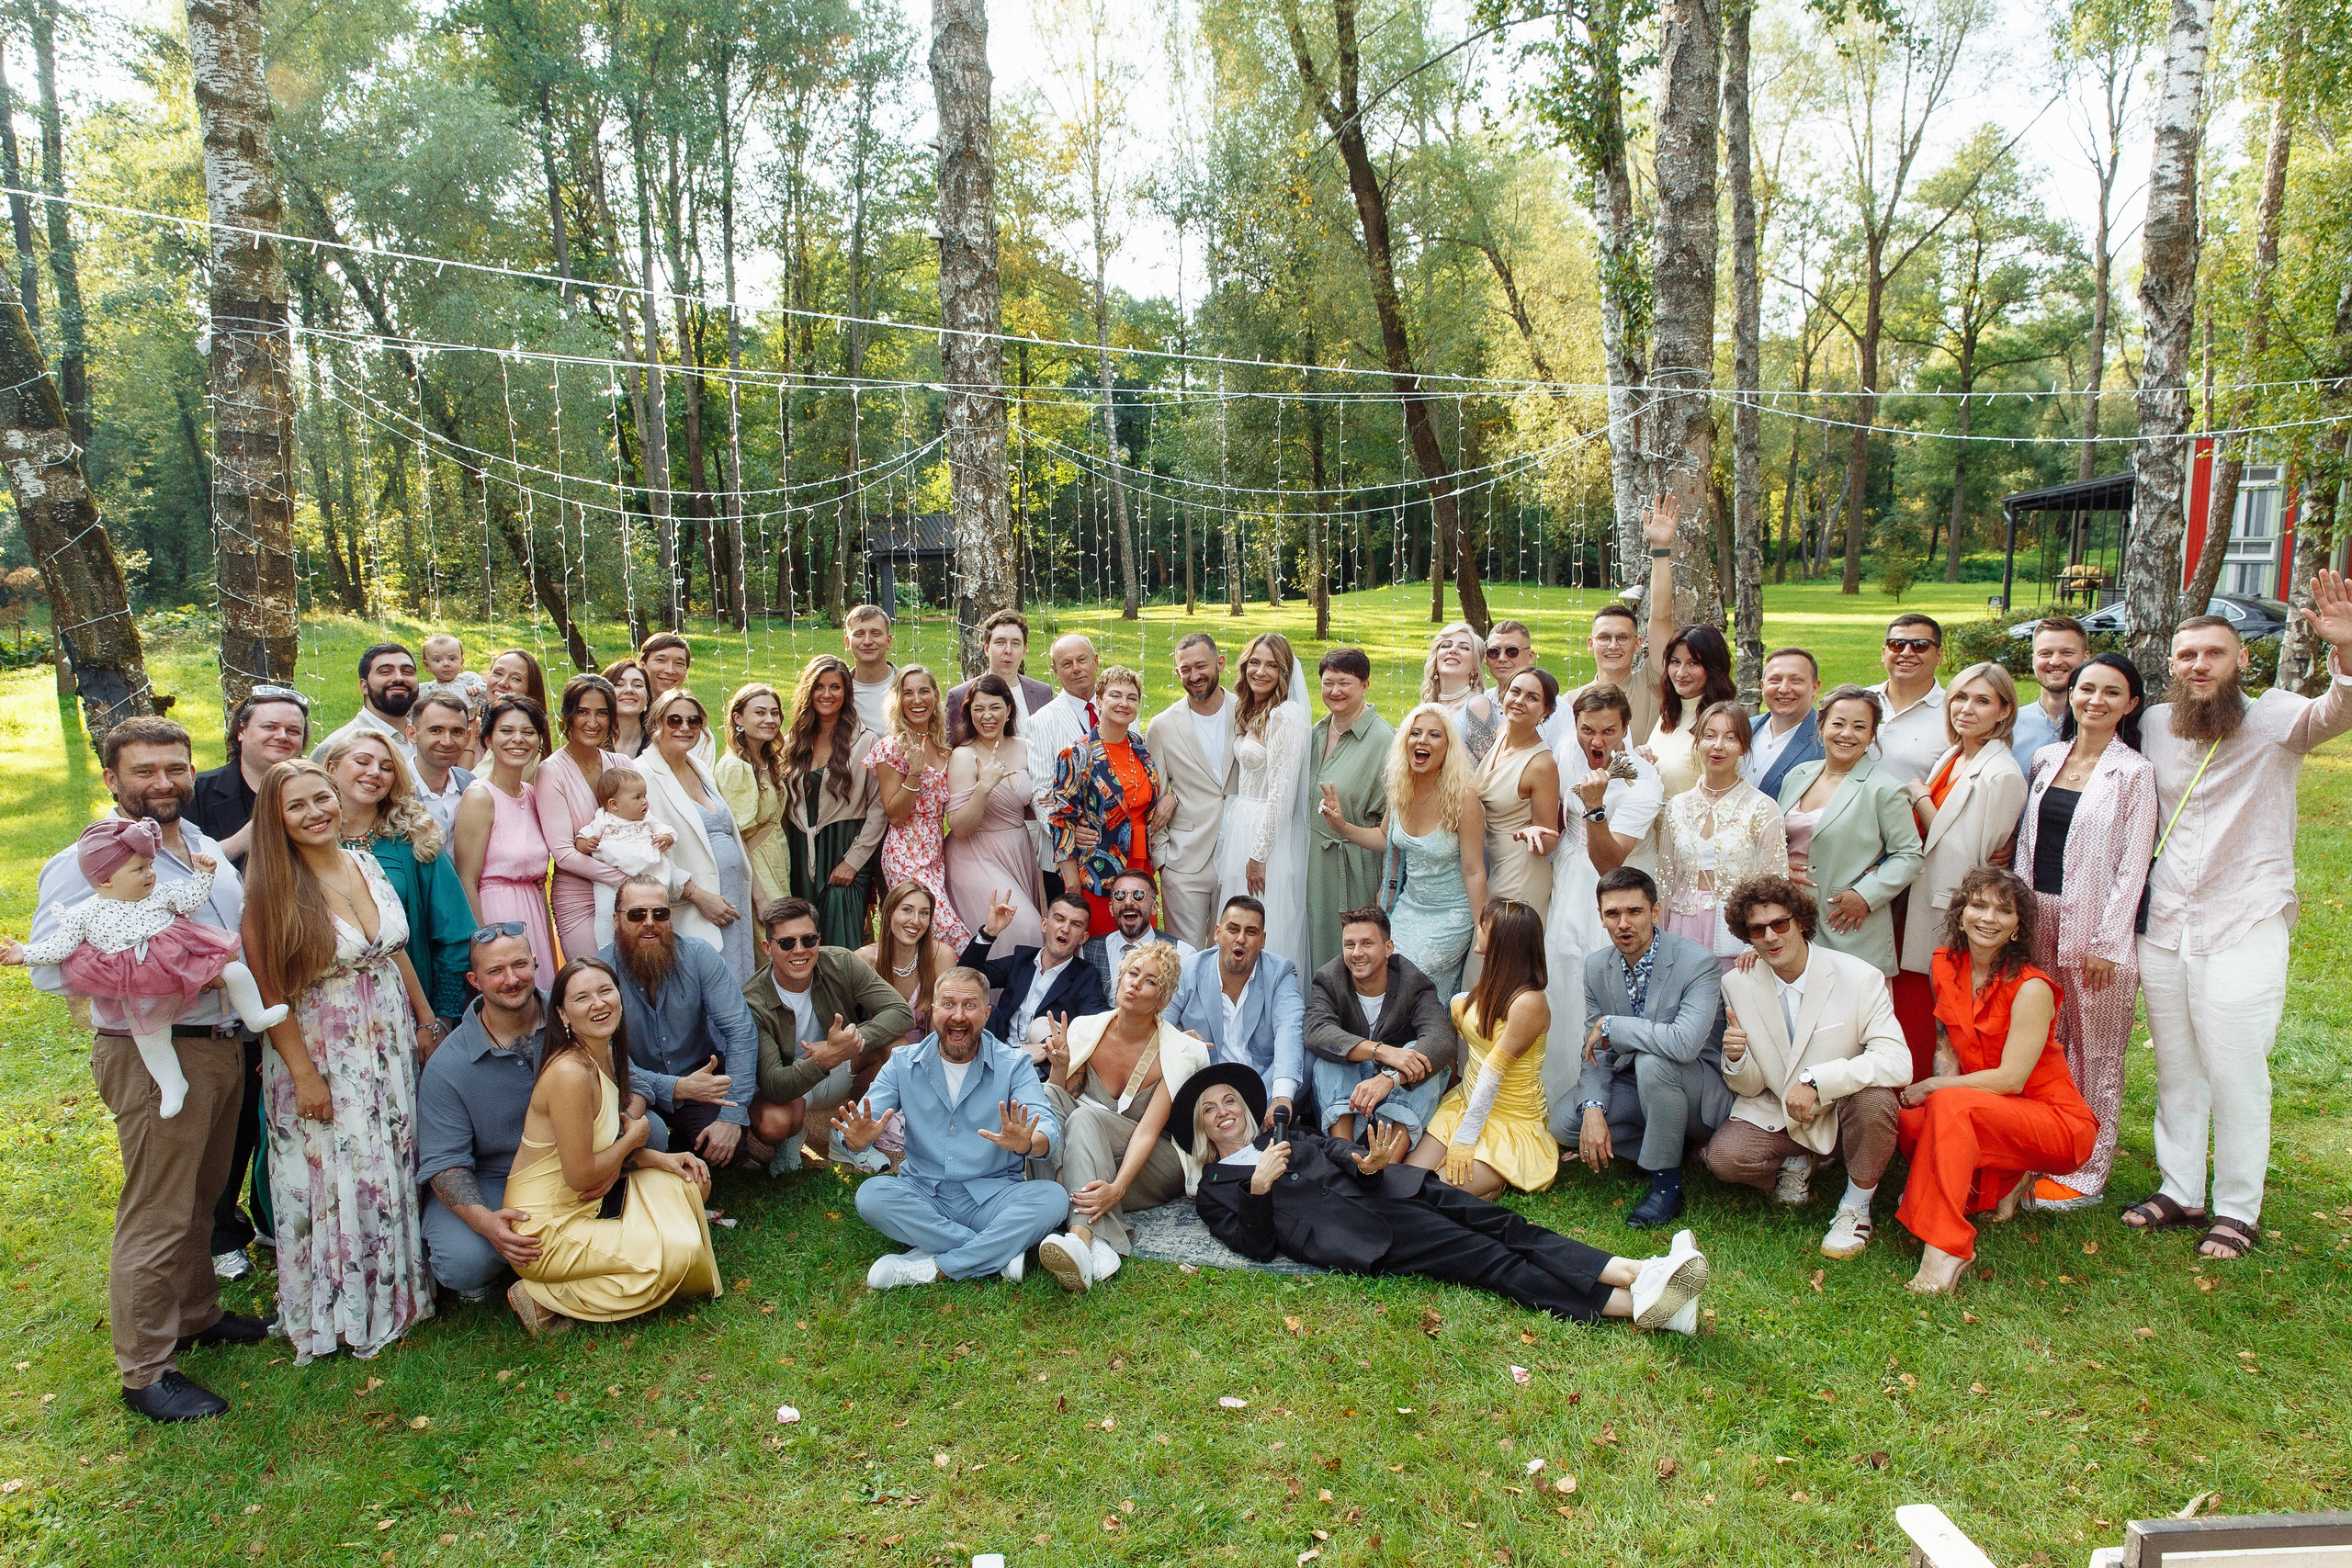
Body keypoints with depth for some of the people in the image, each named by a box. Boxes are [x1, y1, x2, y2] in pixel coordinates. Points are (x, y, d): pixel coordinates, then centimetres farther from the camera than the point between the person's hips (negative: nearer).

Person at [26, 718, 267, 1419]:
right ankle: (145, 1372, 14)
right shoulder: (88, 861, -14)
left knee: (202, 1197, 22)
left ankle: (197, 1315, 40)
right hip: (151, 1054, -8)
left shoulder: (208, 848, 10)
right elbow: (50, 966, -21)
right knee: (156, 1216, 1)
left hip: (222, 1042, 8)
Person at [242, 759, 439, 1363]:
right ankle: (337, 1313, 24)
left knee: (394, 1167, 15)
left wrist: (427, 1020, 10)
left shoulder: (367, 866, 2)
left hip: (390, 1047, 6)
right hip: (321, 1055, -5)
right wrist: (303, 1074, -16)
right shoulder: (272, 890, -15)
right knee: (335, 1181, 5)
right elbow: (269, 993, -15)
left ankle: (394, 1290, 32)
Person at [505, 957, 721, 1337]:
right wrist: (634, 1137, -9)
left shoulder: (605, 1055, 2)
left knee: (689, 1181, 3)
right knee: (674, 1254, -18)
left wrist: (659, 1159, -4)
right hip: (546, 1227, -9)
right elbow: (580, 1175, -25)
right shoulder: (570, 1072, -27)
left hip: (589, 1202, 9)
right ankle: (542, 1299, -4)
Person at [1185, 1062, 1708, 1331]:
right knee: (1479, 1255, -22)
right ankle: (1633, 1302, -34)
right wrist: (1258, 1187, -16)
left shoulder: (1292, 1137, 30)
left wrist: (1368, 1165, -9)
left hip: (1381, 1193, 5)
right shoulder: (1213, 1187, 17)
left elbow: (1344, 1158, 15)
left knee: (1499, 1225, -17)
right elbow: (1258, 1246, 2)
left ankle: (1637, 1272, -30)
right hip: (1359, 1236, -5)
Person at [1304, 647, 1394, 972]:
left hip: (1356, 869, -6)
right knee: (1316, 950, 14)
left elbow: (1391, 824, -14)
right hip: (1313, 864, 6)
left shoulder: (1384, 739, -13)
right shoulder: (1316, 733, 8)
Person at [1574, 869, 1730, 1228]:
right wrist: (1593, 1108, -19)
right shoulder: (1596, 967, -3)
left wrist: (1610, 1026, -27)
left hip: (1700, 1092, -6)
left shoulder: (1698, 962, -22)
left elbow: (1684, 1043, -39)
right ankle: (1670, 1146, 4)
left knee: (1652, 1062, -36)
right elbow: (1595, 1054, 0)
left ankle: (1666, 1182, -16)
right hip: (1634, 1087, 6)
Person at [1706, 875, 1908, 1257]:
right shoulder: (1737, 985, -6)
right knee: (1724, 1157, -25)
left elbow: (1898, 1063, -26)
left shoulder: (1860, 978, -16)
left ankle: (1857, 1205, -7)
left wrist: (1815, 1080, -33)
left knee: (1875, 1098, -35)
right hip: (1777, 1115, 2)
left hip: (1842, 1111, -2)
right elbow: (1750, 1087, -1)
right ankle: (1797, 1162, 11)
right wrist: (1735, 1058, -25)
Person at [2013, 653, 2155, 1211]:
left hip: (2095, 926, -5)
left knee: (2094, 1056, 4)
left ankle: (2084, 1176, 14)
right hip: (2038, 919, 5)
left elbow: (2132, 866, -8)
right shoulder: (2046, 760, 9)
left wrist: (2106, 943, -11)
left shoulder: (2134, 772, -6)